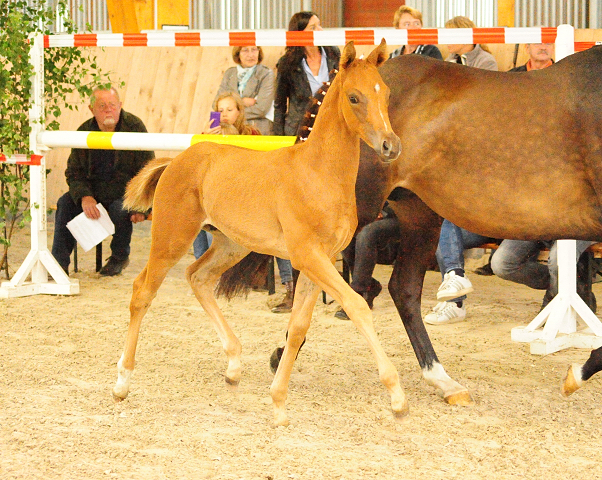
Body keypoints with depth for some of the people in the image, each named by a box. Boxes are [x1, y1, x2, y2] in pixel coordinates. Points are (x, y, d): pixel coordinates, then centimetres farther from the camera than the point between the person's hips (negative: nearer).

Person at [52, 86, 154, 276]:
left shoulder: (134, 126, -11)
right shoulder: (84, 131, -1)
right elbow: (74, 172, 1)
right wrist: (84, 197, -21)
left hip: (126, 191, -4)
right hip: (95, 191, 4)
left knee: (121, 209, -34)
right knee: (65, 203, -19)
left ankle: (120, 257, -5)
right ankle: (59, 262, -15)